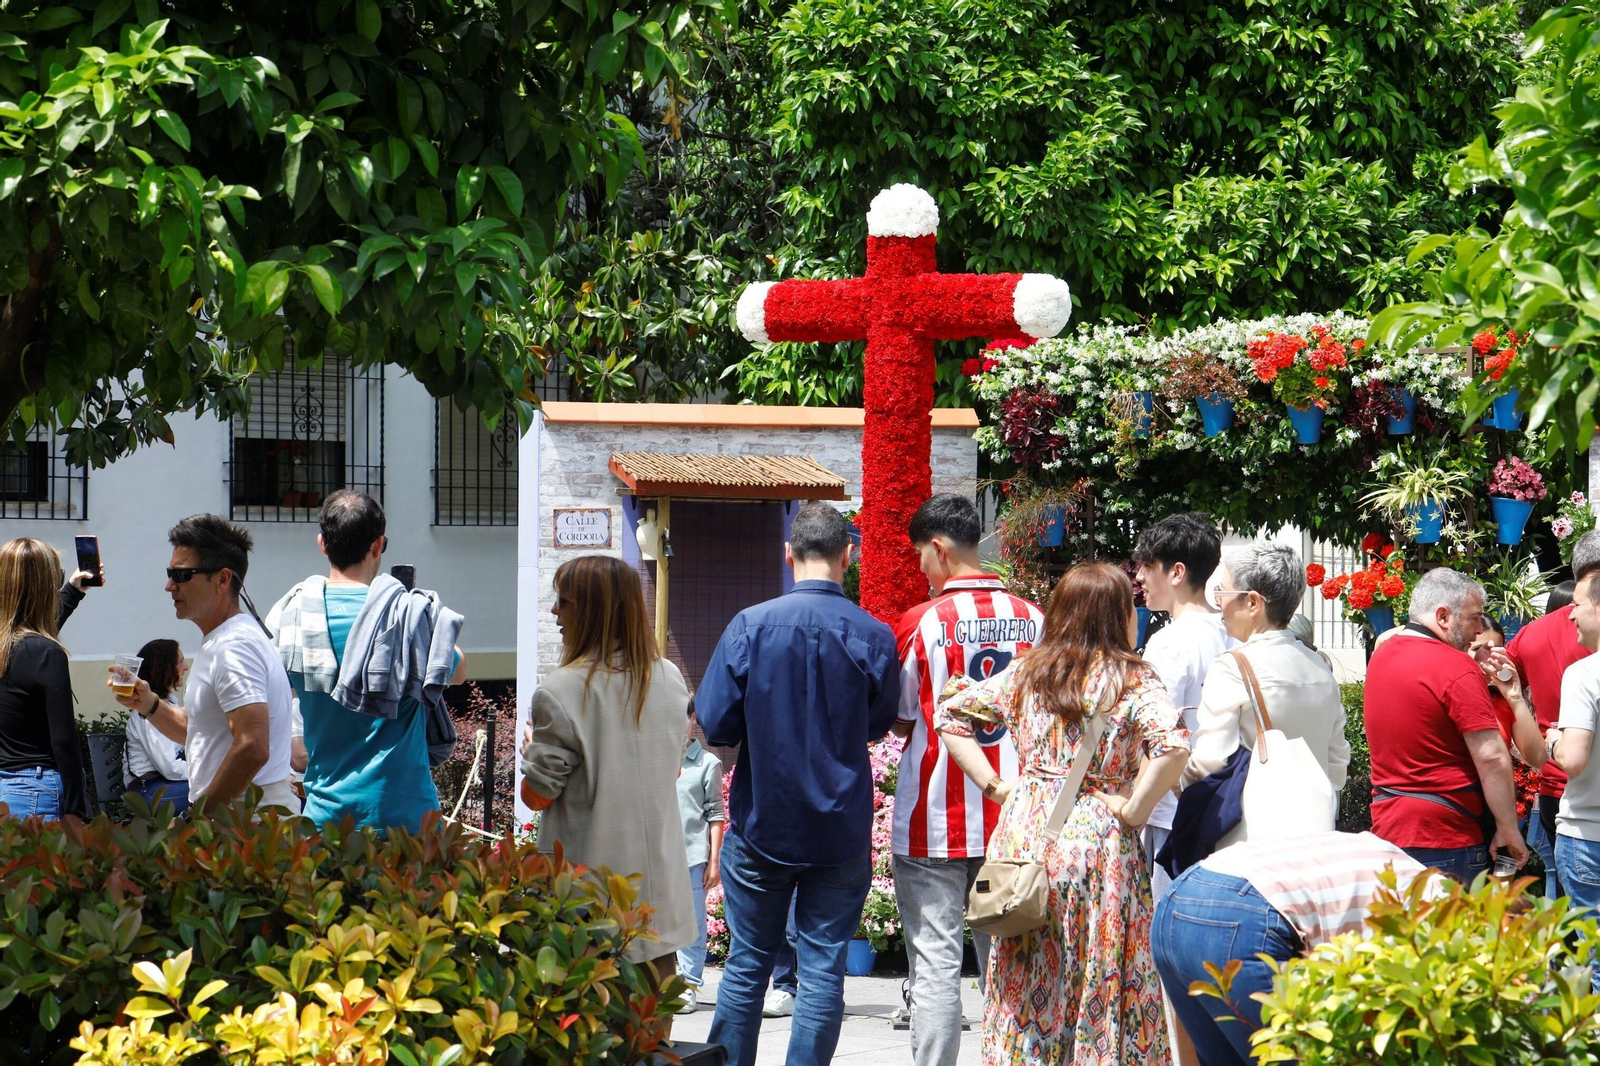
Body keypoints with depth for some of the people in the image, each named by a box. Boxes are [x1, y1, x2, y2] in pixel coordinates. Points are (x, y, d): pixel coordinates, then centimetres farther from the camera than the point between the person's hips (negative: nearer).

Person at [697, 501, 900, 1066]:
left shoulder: (751, 625, -11)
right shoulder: (874, 636, -9)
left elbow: (714, 724, -8)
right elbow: (881, 724, 6)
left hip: (762, 823, 0)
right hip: (841, 829, 0)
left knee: (748, 962, 12)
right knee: (823, 967, 5)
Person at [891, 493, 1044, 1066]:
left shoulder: (920, 623, -10)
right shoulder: (1033, 619, 1)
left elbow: (902, 722, 0)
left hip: (935, 824, -4)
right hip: (1012, 820, 4)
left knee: (935, 964, -2)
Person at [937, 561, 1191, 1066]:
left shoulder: (1026, 673, 9)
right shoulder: (1134, 679, -5)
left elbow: (952, 713, 13)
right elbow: (1173, 744, -21)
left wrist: (993, 784, 10)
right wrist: (1134, 811, -11)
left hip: (1025, 832, 4)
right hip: (1096, 836, -4)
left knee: (1028, 985, 9)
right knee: (1102, 984, 2)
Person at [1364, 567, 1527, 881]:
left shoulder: (1380, 655, 10)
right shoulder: (1456, 667, -15)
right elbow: (1492, 757, -17)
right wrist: (1508, 830, -11)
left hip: (1385, 827, 8)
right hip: (1444, 837, -8)